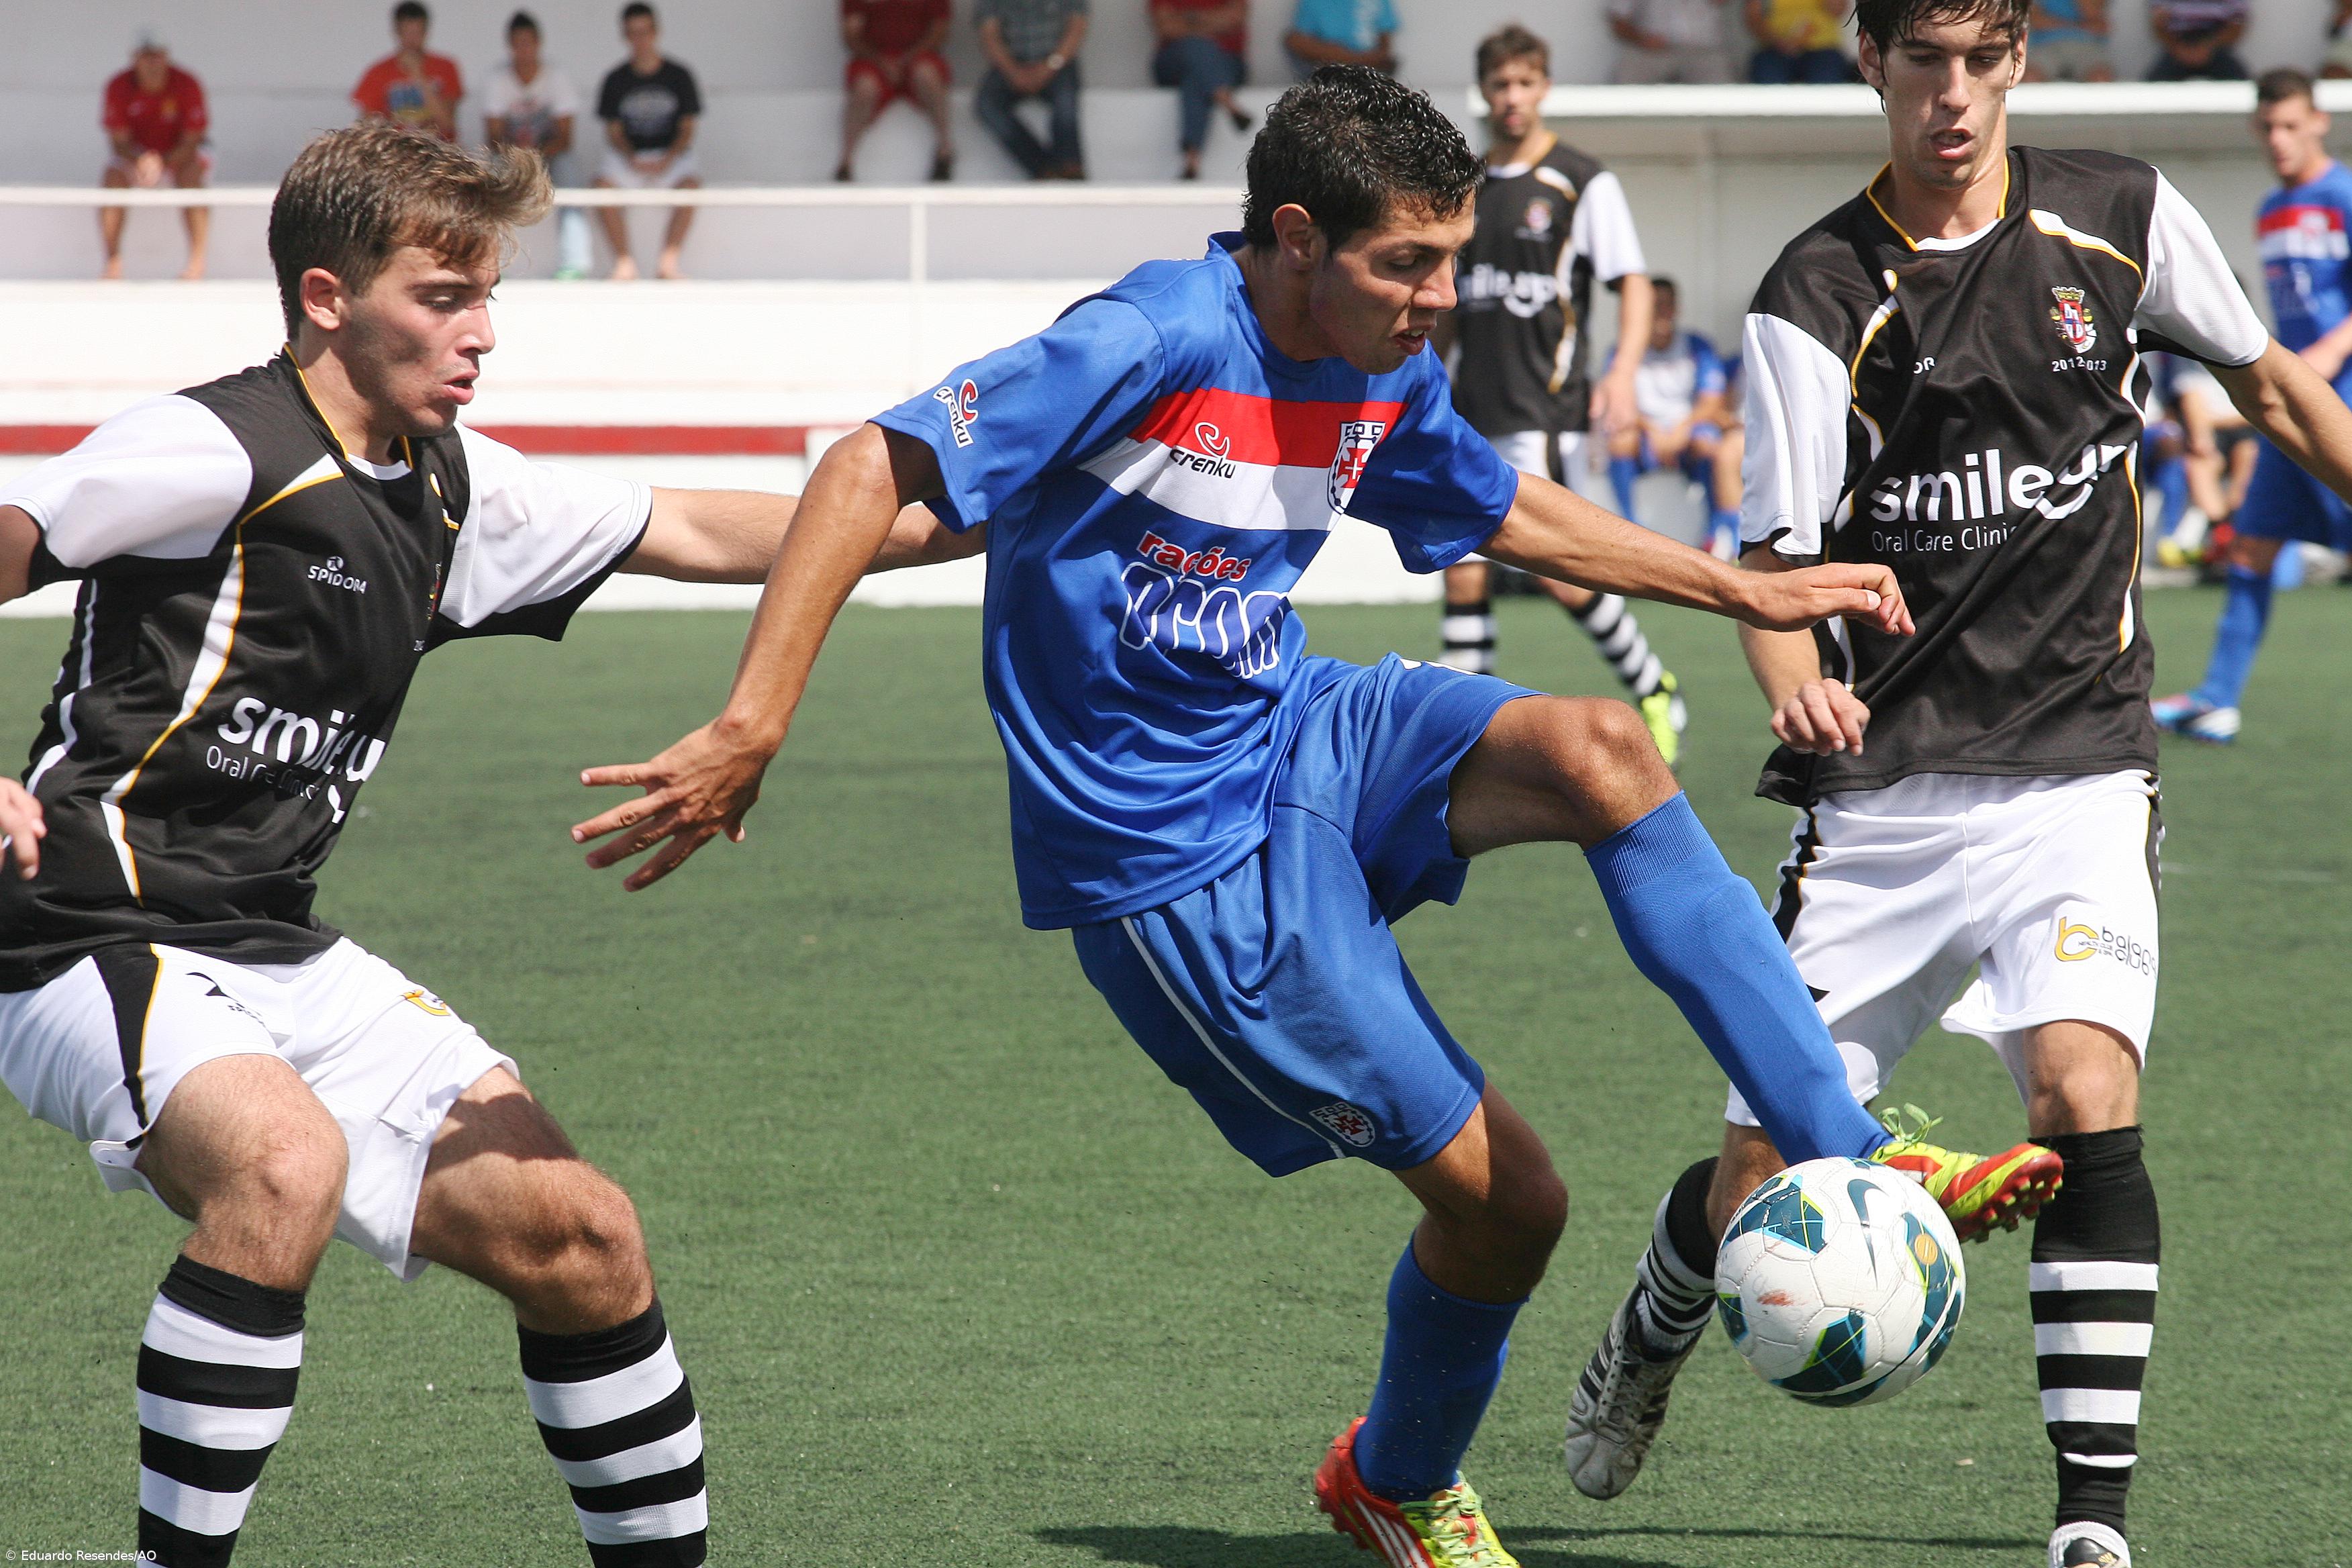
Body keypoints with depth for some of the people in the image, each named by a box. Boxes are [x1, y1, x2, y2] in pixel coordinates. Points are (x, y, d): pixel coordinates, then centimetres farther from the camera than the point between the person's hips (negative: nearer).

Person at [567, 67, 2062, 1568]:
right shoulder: (1156, 344, -24)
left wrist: (1749, 590, 21)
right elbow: (874, 469, -28)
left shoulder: (1390, 374, 1)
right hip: (1179, 861, -7)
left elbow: (1508, 511, 23)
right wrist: (750, 731, -34)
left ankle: (1853, 1161, -16)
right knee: (1501, 1193, -5)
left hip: (1301, 735, 7)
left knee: (1602, 752, -23)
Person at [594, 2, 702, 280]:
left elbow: (687, 130, 2)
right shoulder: (616, 80, 6)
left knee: (690, 182, -34)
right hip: (628, 158, 1)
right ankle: (624, 262, -25)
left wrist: (667, 161, -16)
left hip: (671, 156, -1)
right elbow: (614, 132, 5)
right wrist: (632, 161, -16)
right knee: (604, 183, -31)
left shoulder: (678, 76, 4)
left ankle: (670, 259, -29)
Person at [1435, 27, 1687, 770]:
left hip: (1545, 410, -6)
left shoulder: (1582, 183, -4)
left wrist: (1623, 368, -20)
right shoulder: (1466, 187, 13)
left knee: (1559, 574, -10)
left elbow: (1633, 281, -6)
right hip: (1473, 415, 6)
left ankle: (1656, 692, 11)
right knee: (1463, 574, -1)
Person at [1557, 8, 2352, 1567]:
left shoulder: (2122, 215, 2)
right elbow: (1777, 556, -12)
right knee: (1763, 1184, 1)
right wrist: (1792, 680, -32)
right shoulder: (1819, 299, -6)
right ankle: (1648, 1341, 37)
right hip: (1887, 788, -1)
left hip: (2079, 777, 1)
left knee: (2085, 1100, -24)